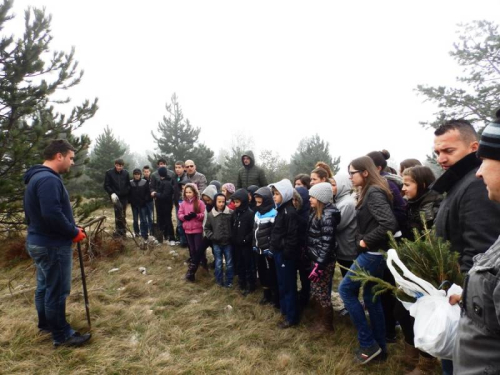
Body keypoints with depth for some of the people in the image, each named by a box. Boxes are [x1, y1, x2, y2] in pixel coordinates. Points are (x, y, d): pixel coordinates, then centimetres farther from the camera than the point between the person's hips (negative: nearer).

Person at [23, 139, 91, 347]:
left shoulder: (38, 177, 12)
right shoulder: (49, 179, -23)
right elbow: (52, 215, -32)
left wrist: (71, 229, 9)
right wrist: (74, 232, -17)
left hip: (39, 241, 11)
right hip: (53, 245, -11)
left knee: (45, 286, 22)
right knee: (57, 290, 1)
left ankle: (45, 323, 38)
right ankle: (61, 335, 14)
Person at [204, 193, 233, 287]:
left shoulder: (231, 213, -10)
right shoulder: (210, 214, -4)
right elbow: (207, 228, 7)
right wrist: (211, 236, -5)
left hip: (228, 242, 0)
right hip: (216, 243, 1)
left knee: (229, 263, 11)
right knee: (218, 264, 11)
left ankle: (229, 281, 26)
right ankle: (219, 281, 27)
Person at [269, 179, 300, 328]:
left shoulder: (290, 212, -19)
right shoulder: (281, 209, 12)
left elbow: (292, 236, -22)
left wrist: (286, 254, -20)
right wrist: (274, 248, 15)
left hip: (285, 254, -10)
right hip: (279, 252, 10)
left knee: (288, 285, 1)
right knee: (282, 283, 20)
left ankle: (292, 317, 13)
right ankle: (284, 309, 36)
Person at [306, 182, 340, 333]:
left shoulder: (328, 215, -19)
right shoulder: (317, 212, 9)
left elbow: (327, 243, -22)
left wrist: (319, 266, -22)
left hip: (324, 261, -8)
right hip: (315, 259, 8)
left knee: (321, 292, 5)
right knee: (315, 291, 16)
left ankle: (327, 323, 23)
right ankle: (320, 318, 33)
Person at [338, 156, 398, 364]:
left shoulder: (374, 193, -17)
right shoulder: (370, 192, 11)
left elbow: (389, 224, -28)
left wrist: (366, 240, -20)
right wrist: (364, 240, 3)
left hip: (372, 253, -10)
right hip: (374, 253, 10)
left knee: (345, 289, -1)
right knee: (371, 296, 16)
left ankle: (368, 343, 8)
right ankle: (380, 345, 29)